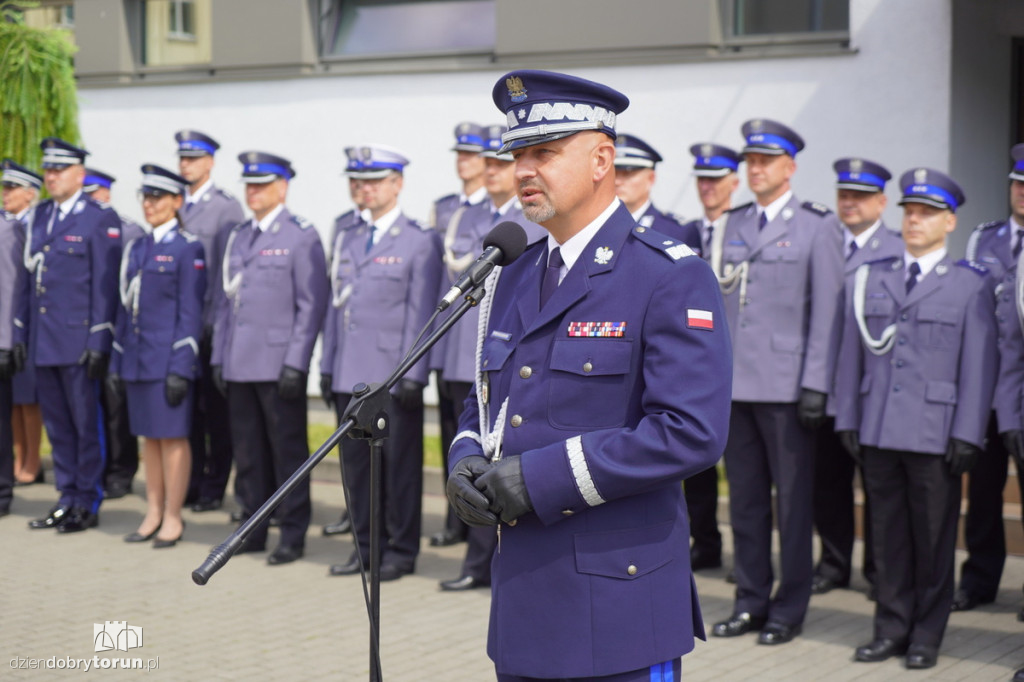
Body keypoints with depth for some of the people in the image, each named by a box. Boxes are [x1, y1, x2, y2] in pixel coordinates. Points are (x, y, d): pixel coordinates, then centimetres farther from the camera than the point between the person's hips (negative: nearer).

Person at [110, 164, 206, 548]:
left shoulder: (187, 249, -6)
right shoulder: (135, 248, 14)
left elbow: (190, 314, -9)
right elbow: (126, 307, 17)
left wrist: (181, 369, -15)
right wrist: (117, 364, 14)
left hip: (169, 358, -6)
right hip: (138, 358, 7)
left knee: (172, 436, -2)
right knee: (148, 436, 10)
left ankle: (173, 518, 5)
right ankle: (153, 513, 18)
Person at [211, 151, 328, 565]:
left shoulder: (301, 236, -4)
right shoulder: (238, 236, 16)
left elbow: (312, 305, -8)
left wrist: (295, 363, -14)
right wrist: (218, 357, 13)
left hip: (279, 364, -6)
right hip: (239, 366, 6)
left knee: (288, 450, 0)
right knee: (247, 450, 9)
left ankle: (293, 534, 8)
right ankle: (254, 527, 19)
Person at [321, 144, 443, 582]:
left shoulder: (420, 242, -3)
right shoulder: (347, 241, 16)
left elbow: (421, 313, -7)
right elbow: (335, 306, 17)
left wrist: (413, 374, -13)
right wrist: (327, 367, 12)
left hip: (393, 376, -6)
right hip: (350, 376, 6)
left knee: (400, 464, 1)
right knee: (356, 463, 10)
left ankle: (401, 550, 10)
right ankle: (366, 546, 20)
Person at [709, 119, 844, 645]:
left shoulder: (817, 227, -1)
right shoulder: (732, 225, 13)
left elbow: (826, 310, -5)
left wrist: (815, 385, -11)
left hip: (786, 386, -5)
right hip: (734, 384, 5)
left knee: (793, 500, 2)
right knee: (744, 498, 10)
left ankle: (789, 610, 11)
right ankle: (751, 601, 20)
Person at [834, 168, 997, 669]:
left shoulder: (971, 285, 2)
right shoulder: (870, 279, 12)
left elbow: (979, 366, -2)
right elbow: (851, 354, 13)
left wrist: (968, 435, -8)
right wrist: (847, 419, 6)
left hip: (934, 434, -3)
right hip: (878, 432, 3)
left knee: (933, 537, 3)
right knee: (888, 532, 8)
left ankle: (926, 635, 14)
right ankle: (891, 628, 18)